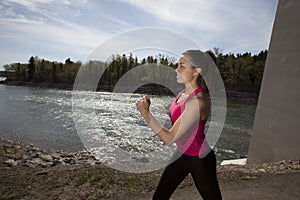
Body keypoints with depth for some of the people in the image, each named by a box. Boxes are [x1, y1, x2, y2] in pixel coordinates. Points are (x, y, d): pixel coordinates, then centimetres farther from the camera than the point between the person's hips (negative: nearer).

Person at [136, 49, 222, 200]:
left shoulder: (198, 101, -30)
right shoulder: (184, 92, -3)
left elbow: (169, 138, -28)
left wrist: (145, 112, -26)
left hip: (199, 159, -7)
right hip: (181, 154, 8)